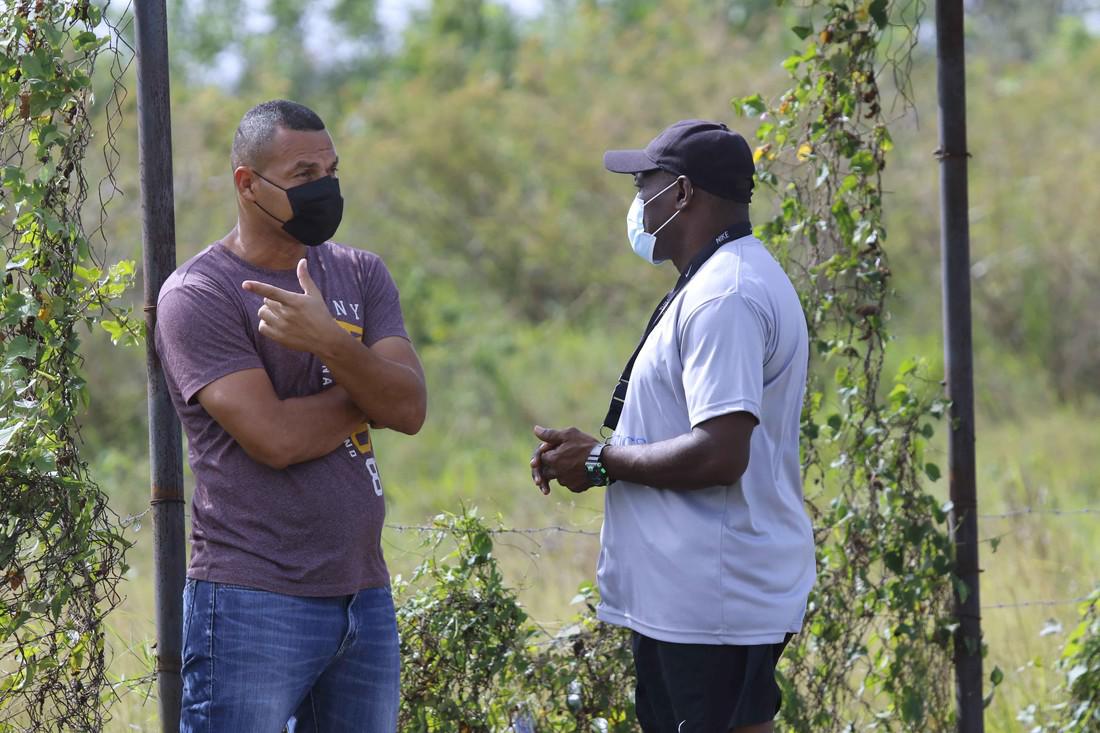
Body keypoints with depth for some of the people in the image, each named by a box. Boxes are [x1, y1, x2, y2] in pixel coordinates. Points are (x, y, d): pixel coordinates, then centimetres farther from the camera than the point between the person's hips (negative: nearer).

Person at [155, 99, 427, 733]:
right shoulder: (198, 295, -6)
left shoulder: (360, 275, 12)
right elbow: (275, 438, -17)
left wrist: (328, 341, -19)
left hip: (365, 597, 6)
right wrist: (370, 390, -1)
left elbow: (410, 410, -3)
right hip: (254, 607, -6)